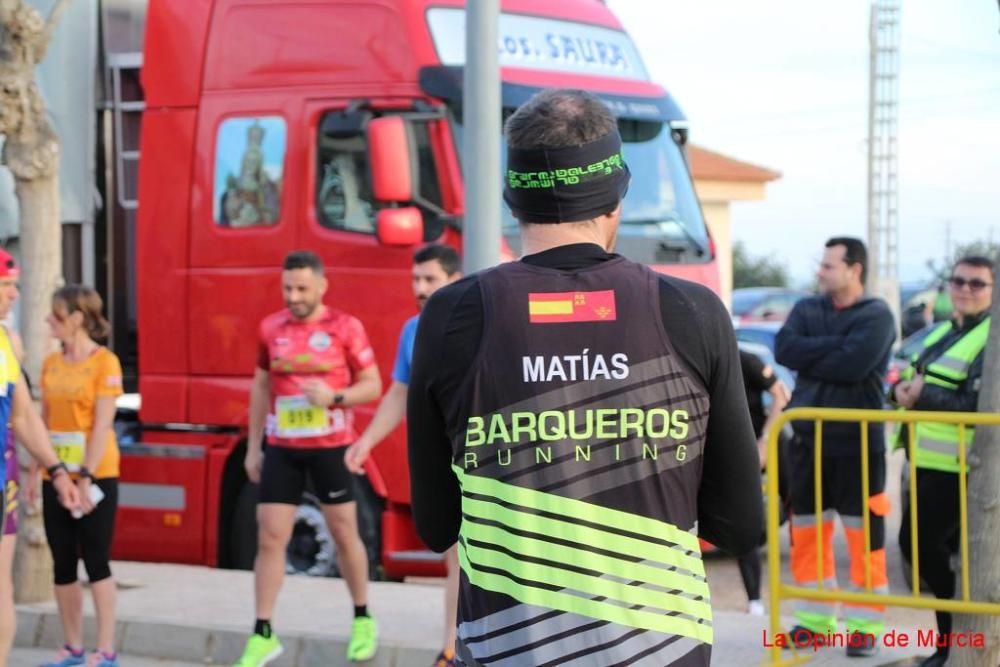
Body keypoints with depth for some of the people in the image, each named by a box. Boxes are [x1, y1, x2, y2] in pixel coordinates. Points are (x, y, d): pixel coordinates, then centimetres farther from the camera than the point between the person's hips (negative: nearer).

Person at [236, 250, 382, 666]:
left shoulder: (346, 328, -6)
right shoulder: (271, 328, 4)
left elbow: (372, 386, -2)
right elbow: (260, 388, 12)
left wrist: (334, 397, -21)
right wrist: (253, 448, 10)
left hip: (331, 447, -2)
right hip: (282, 449, 3)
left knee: (344, 534, 8)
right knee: (269, 538, -3)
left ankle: (363, 620, 27)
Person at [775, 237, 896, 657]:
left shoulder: (876, 316, -7)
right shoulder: (807, 310, 10)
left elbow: (853, 365, -22)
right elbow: (783, 349, -8)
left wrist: (808, 358, -8)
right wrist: (834, 345, -16)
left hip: (857, 444, -5)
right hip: (808, 441, 5)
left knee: (864, 538, -3)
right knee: (806, 533, 10)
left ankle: (865, 626, 6)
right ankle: (815, 619, 22)